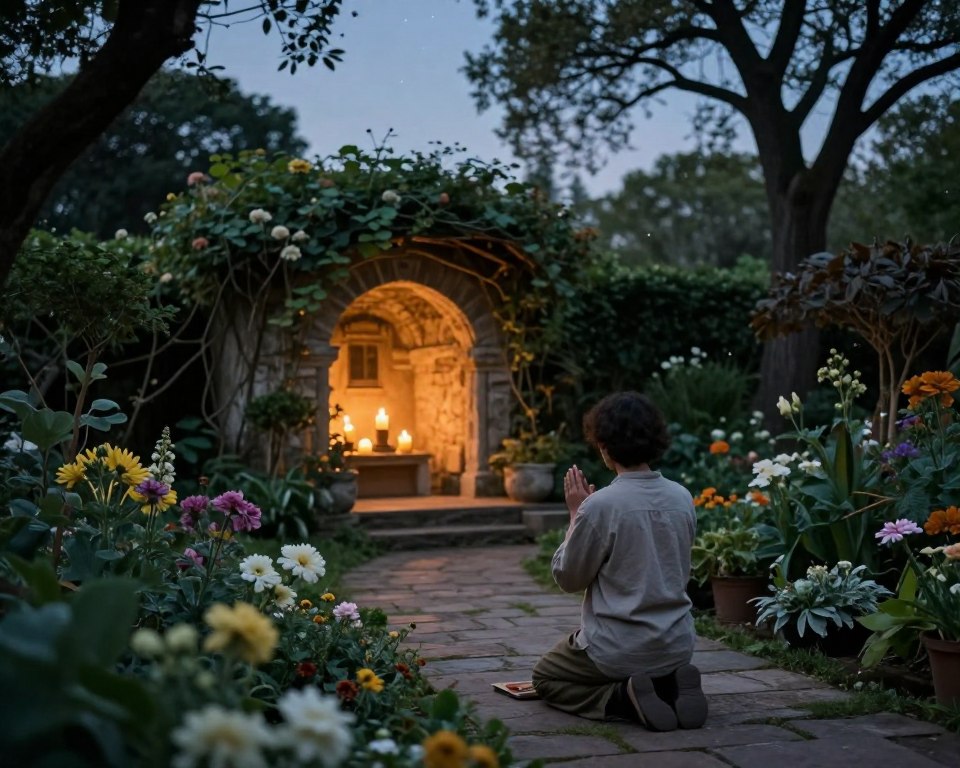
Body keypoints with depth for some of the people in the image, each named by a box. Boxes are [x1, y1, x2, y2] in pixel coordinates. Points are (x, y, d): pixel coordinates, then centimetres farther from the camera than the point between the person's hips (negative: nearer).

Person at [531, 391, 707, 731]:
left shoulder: (599, 507, -21)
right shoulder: (682, 498, -4)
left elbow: (567, 578, -8)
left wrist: (576, 514, 0)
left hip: (620, 649, -6)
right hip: (678, 647, 6)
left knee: (545, 677, 22)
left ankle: (622, 699, -5)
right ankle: (669, 689, 4)